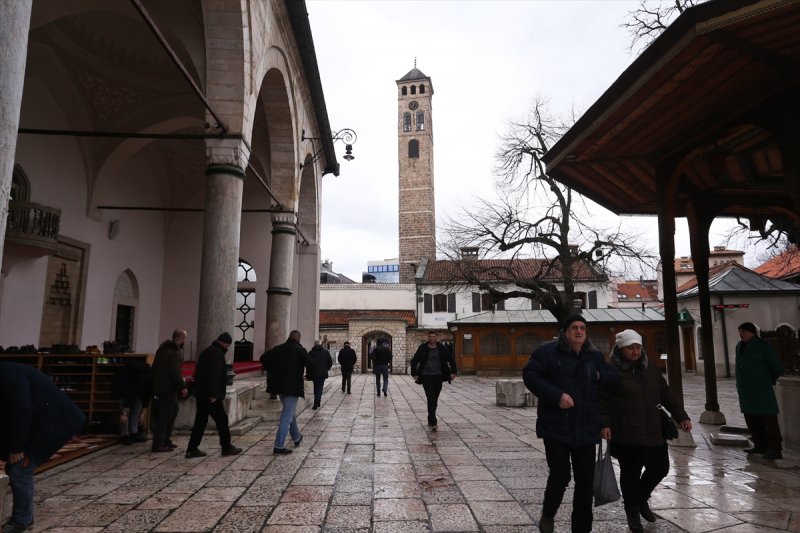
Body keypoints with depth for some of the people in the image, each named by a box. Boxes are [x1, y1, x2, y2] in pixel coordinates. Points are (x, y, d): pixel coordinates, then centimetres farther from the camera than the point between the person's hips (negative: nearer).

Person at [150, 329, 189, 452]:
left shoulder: (162, 349, 15)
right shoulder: (176, 352, -16)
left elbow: (154, 368, 21)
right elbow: (175, 372, -23)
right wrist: (182, 387, -16)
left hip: (157, 386, 10)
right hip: (168, 389, -10)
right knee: (165, 415, -3)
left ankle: (165, 440, 24)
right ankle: (158, 444, 2)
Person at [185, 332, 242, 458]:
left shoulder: (206, 351, 17)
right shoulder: (217, 353, -15)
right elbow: (214, 375, -24)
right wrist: (214, 394, -24)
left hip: (200, 394, 10)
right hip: (211, 396, -10)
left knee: (200, 421, 12)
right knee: (222, 420, 1)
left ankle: (192, 449, 13)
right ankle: (226, 447, 10)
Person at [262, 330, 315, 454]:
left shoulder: (278, 349, 8)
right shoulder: (300, 350, -9)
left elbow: (264, 359, 12)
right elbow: (310, 364, -20)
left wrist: (272, 372, 21)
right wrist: (309, 375, -1)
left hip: (279, 385, 7)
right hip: (293, 386, -7)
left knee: (289, 412, 23)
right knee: (287, 416, -4)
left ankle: (297, 437, 38)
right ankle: (279, 446, -6)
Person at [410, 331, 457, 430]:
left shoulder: (442, 348, 2)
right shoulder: (422, 348, -2)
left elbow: (451, 359, 9)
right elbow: (414, 361, 3)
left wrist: (454, 372, 3)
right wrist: (415, 374, -3)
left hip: (438, 376, 2)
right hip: (426, 377, -2)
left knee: (435, 400, 9)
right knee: (431, 399, -11)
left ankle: (430, 419, 25)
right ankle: (433, 422, -12)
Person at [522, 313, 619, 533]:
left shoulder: (595, 356, 11)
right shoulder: (547, 351, -6)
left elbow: (614, 378, 20)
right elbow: (530, 375, -11)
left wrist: (600, 376, -2)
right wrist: (556, 395, -20)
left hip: (586, 429, 5)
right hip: (556, 427, -5)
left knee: (585, 482, 9)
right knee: (560, 476, -7)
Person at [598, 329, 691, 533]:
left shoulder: (650, 368, 10)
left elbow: (667, 394, 14)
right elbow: (603, 400, -11)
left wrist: (681, 417, 8)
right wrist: (604, 424, -20)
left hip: (653, 431, 6)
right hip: (626, 434, -6)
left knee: (660, 467, 11)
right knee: (631, 473, 4)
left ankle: (642, 497, 39)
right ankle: (633, 513, 24)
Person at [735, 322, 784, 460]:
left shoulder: (762, 346, -9)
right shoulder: (739, 347, 12)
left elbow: (777, 367, -4)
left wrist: (769, 381, 8)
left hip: (761, 392, -7)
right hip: (745, 392, 7)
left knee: (769, 421, -3)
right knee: (752, 421, 13)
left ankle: (774, 449, 2)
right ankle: (760, 446, 24)